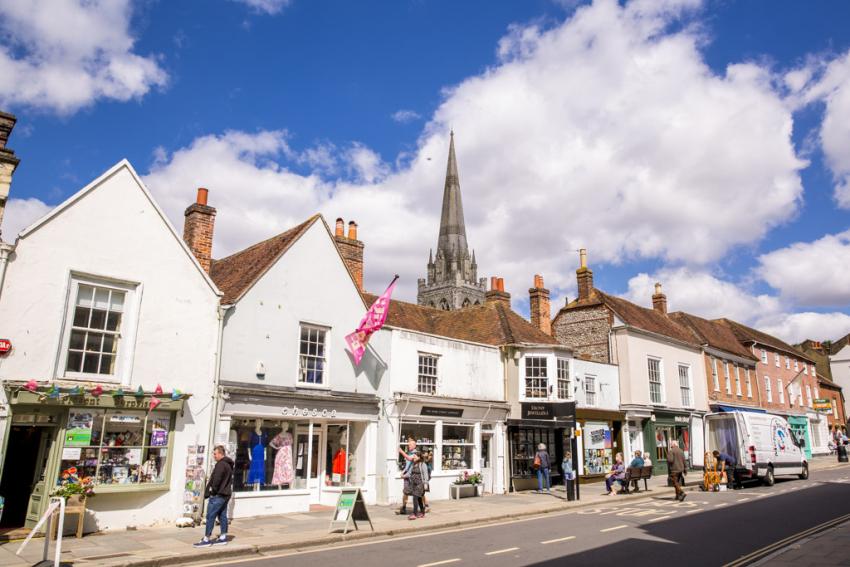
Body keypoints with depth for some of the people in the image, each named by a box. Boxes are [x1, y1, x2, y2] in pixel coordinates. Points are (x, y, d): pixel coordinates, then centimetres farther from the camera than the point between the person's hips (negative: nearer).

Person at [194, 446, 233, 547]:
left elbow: (216, 479, -23)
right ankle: (223, 538, 17)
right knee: (222, 516, 13)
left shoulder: (220, 464, -16)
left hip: (217, 495, -10)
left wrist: (213, 490, -10)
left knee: (210, 516, -4)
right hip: (225, 494, 10)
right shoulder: (228, 464, 16)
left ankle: (206, 540, -1)